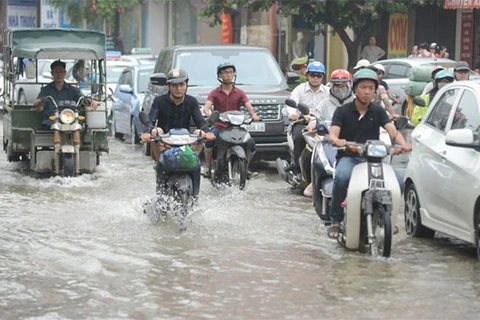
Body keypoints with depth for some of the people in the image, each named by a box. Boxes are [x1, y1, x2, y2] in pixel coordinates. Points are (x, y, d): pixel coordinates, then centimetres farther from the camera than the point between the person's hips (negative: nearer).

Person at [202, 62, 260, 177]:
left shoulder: (240, 93, 10)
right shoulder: (214, 93, 6)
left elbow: (248, 106, -4)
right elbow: (206, 106, -9)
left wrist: (254, 115, -27)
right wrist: (209, 114, -34)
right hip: (219, 126, -1)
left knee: (251, 144, -20)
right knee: (209, 139, -33)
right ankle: (207, 167, -17)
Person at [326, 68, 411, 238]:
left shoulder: (378, 111, 13)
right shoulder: (343, 111, 6)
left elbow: (392, 130, -3)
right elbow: (332, 134, -9)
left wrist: (403, 143, -25)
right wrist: (337, 140, -35)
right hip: (348, 157, -3)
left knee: (399, 182, -21)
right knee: (342, 177, -38)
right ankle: (336, 220, -21)